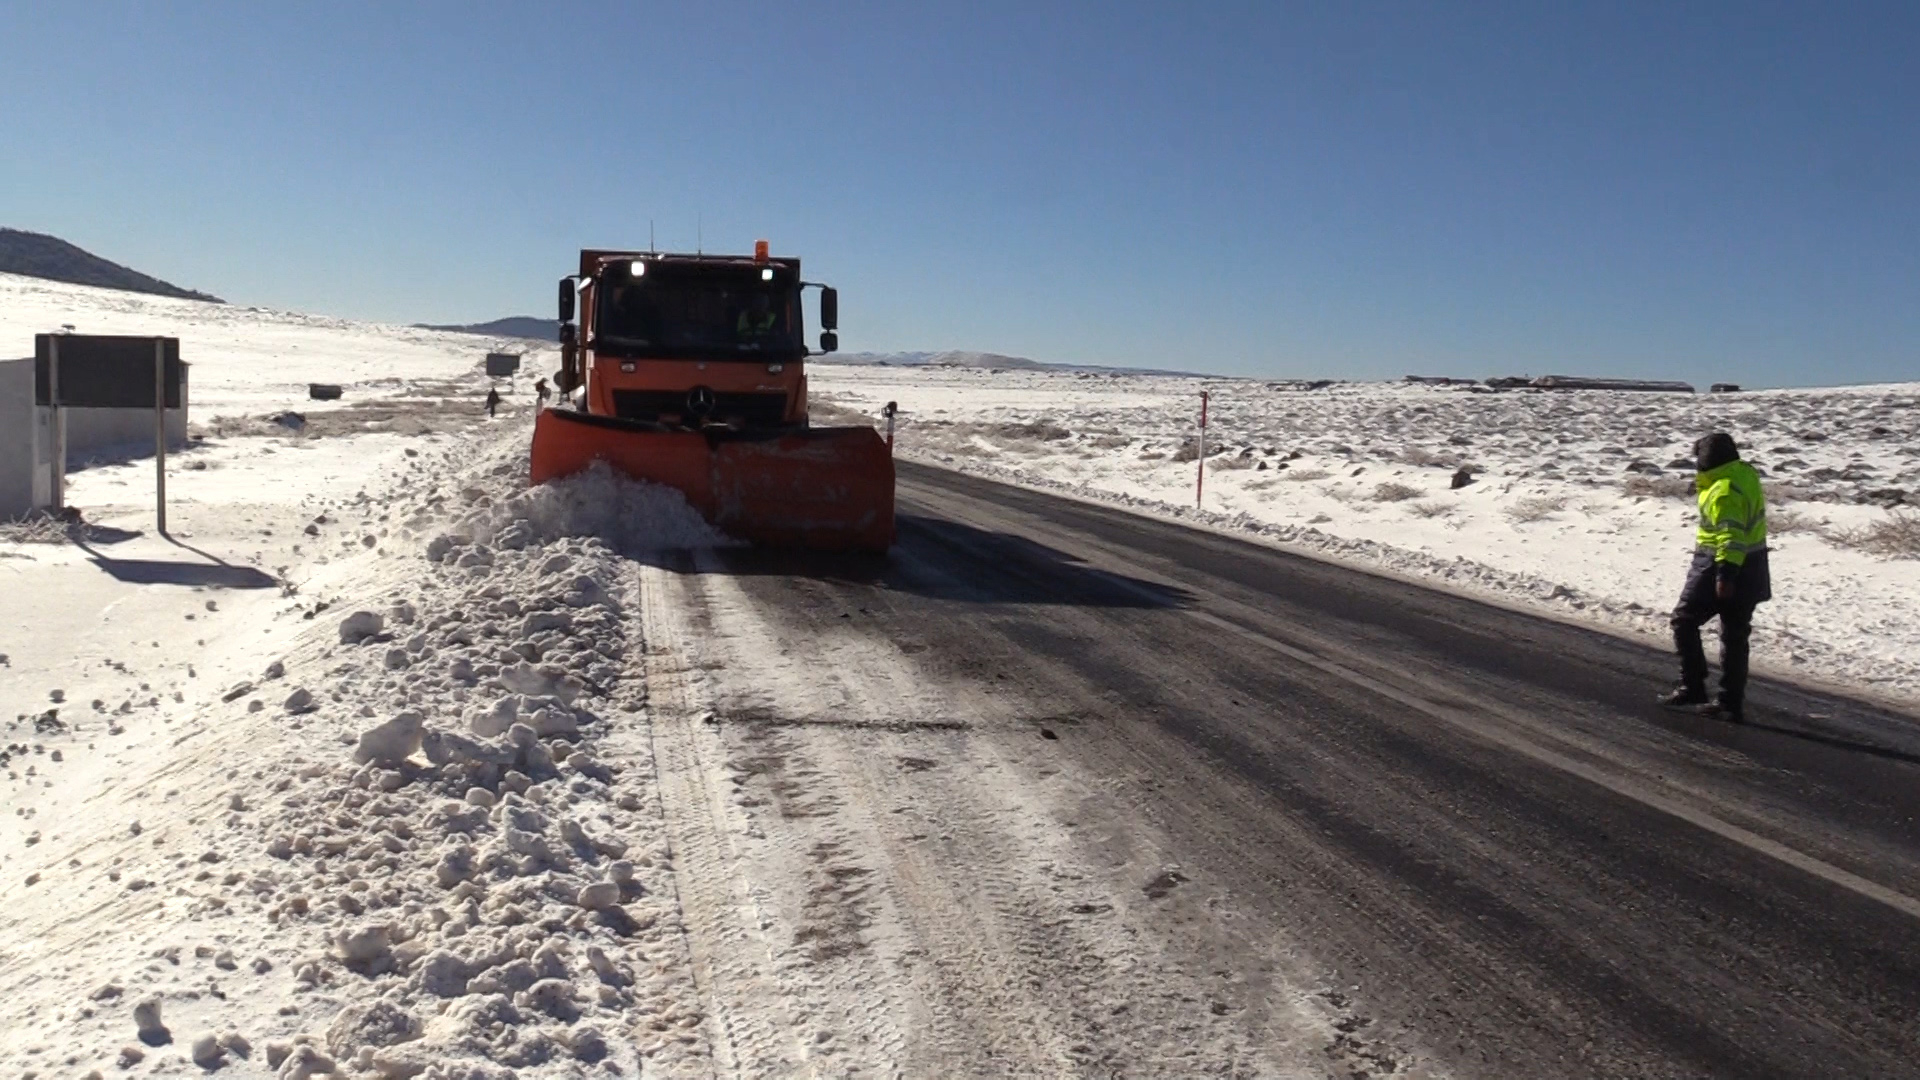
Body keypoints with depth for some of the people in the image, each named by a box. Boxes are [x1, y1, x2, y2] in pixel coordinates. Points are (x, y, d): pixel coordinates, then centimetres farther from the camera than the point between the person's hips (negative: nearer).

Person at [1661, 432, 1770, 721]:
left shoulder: (1723, 492, -22)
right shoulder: (1746, 473, 7)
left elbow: (1731, 535, -29)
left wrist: (1725, 572, -31)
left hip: (1721, 569, -9)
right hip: (1750, 569, 9)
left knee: (1684, 622, 5)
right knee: (1734, 635, 11)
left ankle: (1692, 690, 5)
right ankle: (1732, 702, 14)